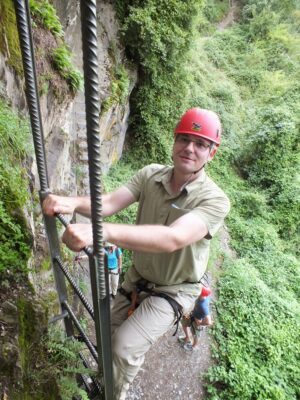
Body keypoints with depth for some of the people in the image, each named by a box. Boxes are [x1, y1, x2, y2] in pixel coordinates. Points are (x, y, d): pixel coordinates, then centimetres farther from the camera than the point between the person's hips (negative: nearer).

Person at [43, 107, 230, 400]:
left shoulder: (214, 200, -27)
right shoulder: (150, 174, -13)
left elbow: (173, 238, -44)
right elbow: (110, 202, -22)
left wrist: (102, 232, -56)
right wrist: (73, 203, -44)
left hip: (175, 289, -4)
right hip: (137, 276, 5)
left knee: (125, 347, -16)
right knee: (108, 337, 18)